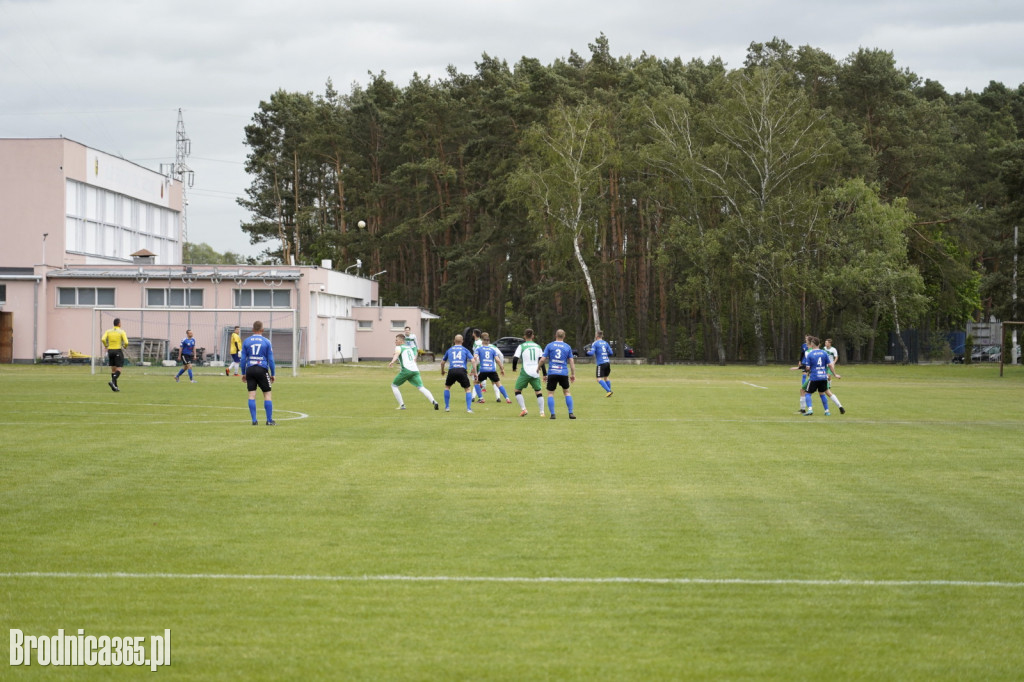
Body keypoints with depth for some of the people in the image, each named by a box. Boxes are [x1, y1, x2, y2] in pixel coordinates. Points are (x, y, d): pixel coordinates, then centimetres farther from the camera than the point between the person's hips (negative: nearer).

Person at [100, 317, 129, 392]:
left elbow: (103, 339, -12)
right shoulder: (121, 331, -6)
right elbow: (126, 342, -15)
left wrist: (106, 346, 5)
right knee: (118, 370, -3)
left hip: (110, 351, 4)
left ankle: (115, 386, 12)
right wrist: (125, 346, 8)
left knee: (113, 369, 14)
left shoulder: (108, 331, 4)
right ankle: (112, 381, -28)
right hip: (118, 351, -4)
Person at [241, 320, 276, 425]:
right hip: (262, 369, -2)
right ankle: (269, 420, 2)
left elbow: (243, 359, 7)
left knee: (252, 394, 3)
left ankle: (254, 420, 0)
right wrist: (273, 374, 10)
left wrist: (243, 373, 14)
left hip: (250, 370, 2)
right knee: (267, 394, 4)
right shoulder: (266, 341, 1)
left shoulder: (246, 341, 5)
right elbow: (271, 359, 2)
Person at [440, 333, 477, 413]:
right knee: (468, 389, 13)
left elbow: (442, 362, 32)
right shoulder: (465, 350, 16)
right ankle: (469, 408, -1)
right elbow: (473, 360, 3)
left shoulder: (449, 350, 22)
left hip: (452, 370, 1)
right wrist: (475, 372, 4)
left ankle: (447, 407, 21)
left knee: (447, 387, 26)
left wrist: (442, 371, 50)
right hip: (462, 370, -1)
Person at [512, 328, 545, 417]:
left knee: (518, 390, 9)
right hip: (536, 372, 3)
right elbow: (541, 360, 9)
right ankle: (542, 412, 7)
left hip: (525, 372, -3)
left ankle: (523, 409, -5)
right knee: (538, 392, 13)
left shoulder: (522, 346, 1)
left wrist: (514, 368, 11)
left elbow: (515, 358, -7)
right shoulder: (537, 346, 11)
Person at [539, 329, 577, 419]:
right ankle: (571, 413, 8)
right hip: (564, 373, 1)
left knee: (550, 393, 6)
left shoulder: (549, 346, 2)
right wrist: (573, 374, 12)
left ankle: (552, 414, -1)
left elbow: (542, 359, -1)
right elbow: (571, 361, 6)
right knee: (567, 392, 14)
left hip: (552, 372, -1)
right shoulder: (567, 347, 7)